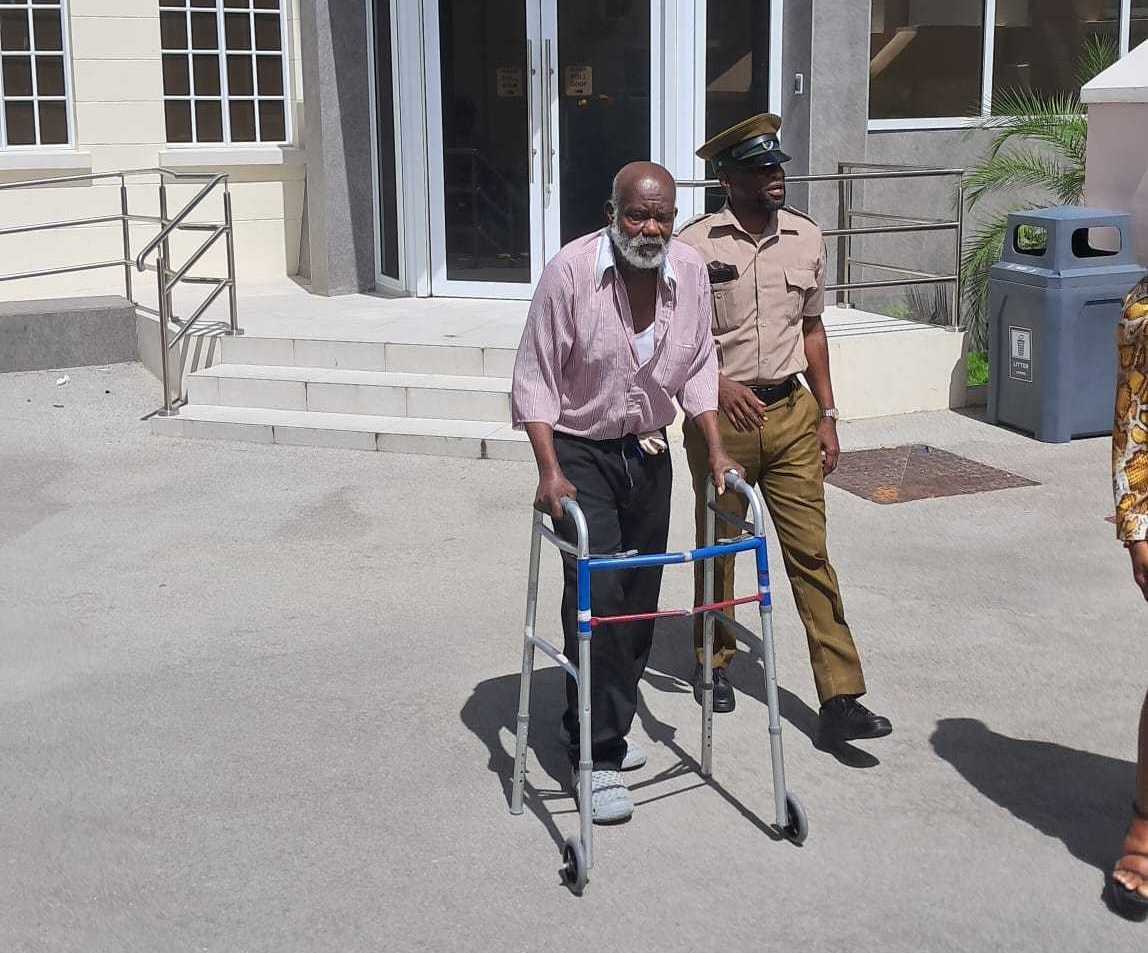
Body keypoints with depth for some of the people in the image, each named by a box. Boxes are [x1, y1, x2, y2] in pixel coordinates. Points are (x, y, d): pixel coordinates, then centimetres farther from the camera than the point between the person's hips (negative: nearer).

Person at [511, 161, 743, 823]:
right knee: (596, 598, -12)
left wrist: (716, 449, 0)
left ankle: (609, 727, 29)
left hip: (650, 453, 5)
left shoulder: (690, 270, -4)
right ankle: (597, 757, -4)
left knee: (640, 599, 11)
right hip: (581, 453, -5)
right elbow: (536, 379, -15)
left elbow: (699, 366, 7)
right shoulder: (570, 271, -19)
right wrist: (550, 472, -23)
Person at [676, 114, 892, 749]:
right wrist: (718, 383, -20)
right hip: (721, 414, -3)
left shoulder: (806, 239, 6)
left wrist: (827, 415, 11)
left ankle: (840, 700, -2)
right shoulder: (696, 245, -8)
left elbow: (811, 329, 14)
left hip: (791, 414, 3)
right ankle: (713, 661, 35)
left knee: (811, 553, -1)